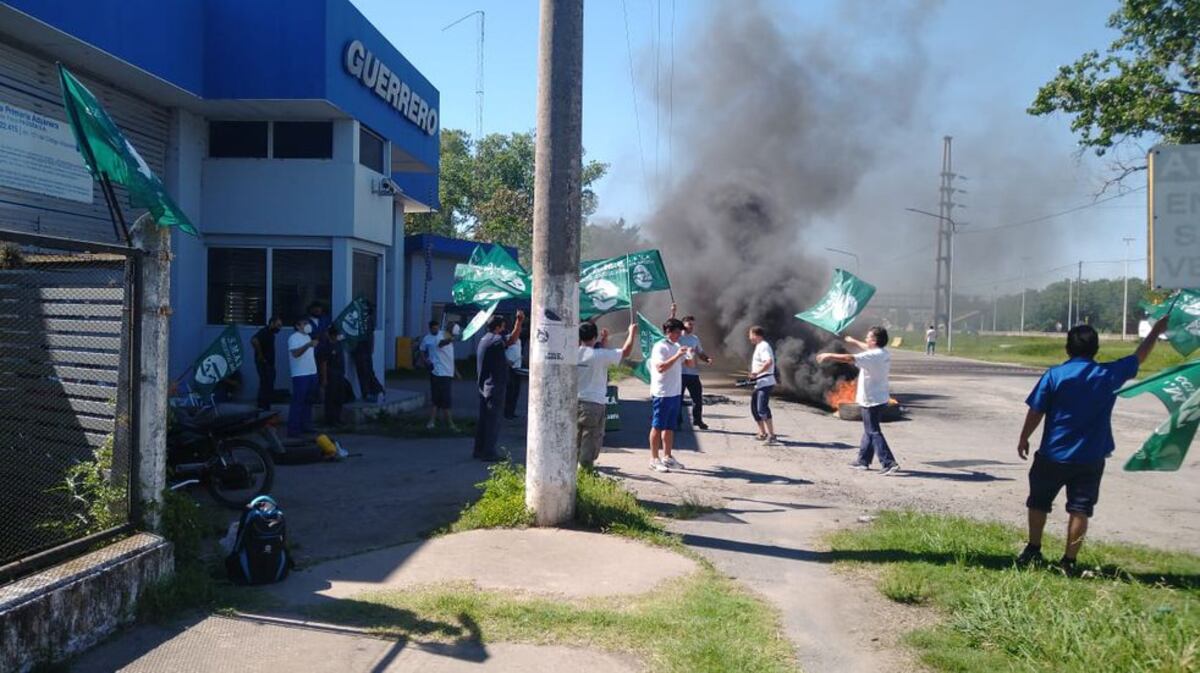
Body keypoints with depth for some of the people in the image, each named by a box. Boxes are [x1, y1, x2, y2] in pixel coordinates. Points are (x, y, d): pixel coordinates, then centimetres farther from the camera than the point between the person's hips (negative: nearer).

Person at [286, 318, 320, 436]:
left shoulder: (308, 337, 17)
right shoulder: (294, 337, -10)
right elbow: (295, 353, -26)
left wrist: (315, 369, 21)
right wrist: (308, 345, -39)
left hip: (311, 373, 9)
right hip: (300, 375, -9)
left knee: (308, 402, 14)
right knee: (298, 402, -9)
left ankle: (306, 426, 22)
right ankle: (293, 429, -7)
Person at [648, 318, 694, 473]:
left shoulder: (677, 347, 14)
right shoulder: (660, 347, -12)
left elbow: (691, 364, 18)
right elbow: (661, 368, -24)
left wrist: (691, 355, -3)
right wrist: (677, 355, -26)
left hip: (675, 393, 8)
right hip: (662, 394, -8)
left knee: (670, 427, 14)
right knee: (657, 427, -1)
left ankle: (667, 457, 22)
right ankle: (654, 459, 4)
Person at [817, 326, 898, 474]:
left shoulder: (873, 356, -22)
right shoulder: (883, 353, 7)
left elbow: (849, 358, -24)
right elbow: (867, 348, 28)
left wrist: (829, 356, -14)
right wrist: (854, 342, 43)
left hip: (871, 401, -10)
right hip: (880, 399, 10)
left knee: (874, 433, -5)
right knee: (869, 430, 18)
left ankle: (889, 463, -9)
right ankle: (863, 460, 27)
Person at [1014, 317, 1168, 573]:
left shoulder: (1054, 375, -9)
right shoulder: (1110, 374, -2)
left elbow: (1035, 411, -7)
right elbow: (1139, 357, 15)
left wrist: (1024, 438, 6)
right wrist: (1156, 331, 30)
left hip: (1053, 456, -1)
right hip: (1090, 459, 1)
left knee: (1038, 503, 15)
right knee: (1080, 510, 6)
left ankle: (1033, 551, 22)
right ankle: (1069, 561, 7)